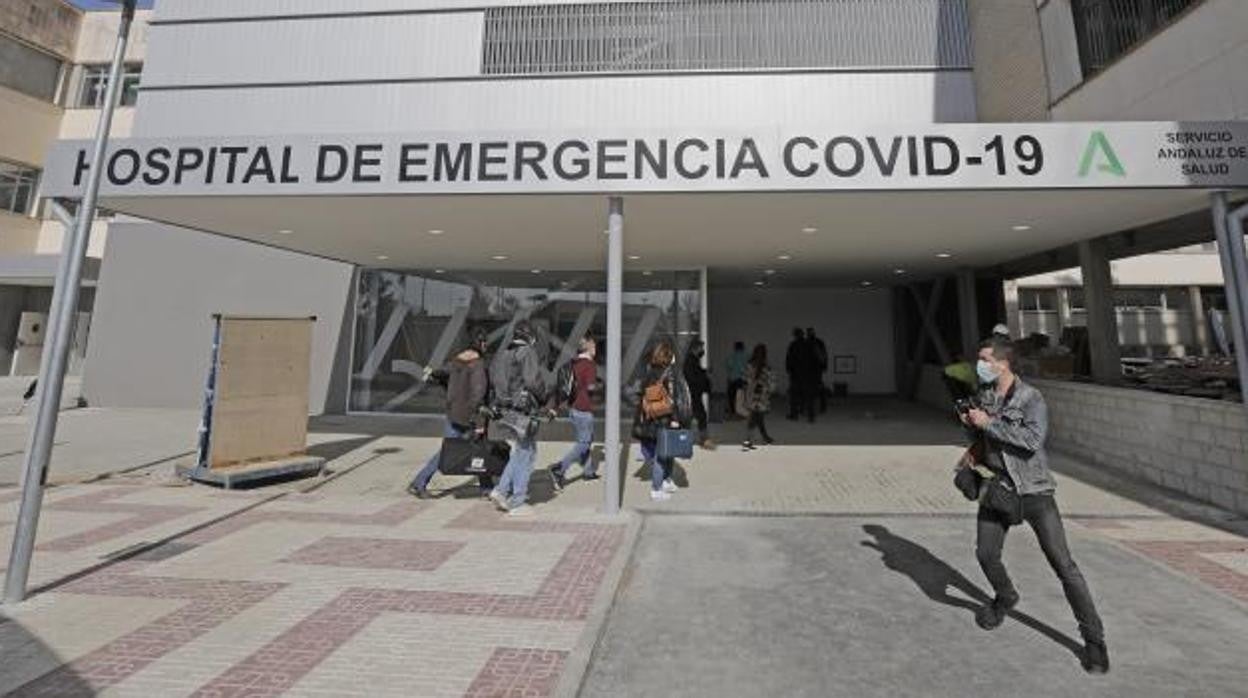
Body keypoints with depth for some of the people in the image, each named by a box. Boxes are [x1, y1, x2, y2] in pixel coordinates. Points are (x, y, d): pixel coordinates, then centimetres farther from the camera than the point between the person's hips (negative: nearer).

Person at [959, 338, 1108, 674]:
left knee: (1062, 563, -3)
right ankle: (1005, 599, 34)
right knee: (986, 554, 4)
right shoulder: (984, 395, 5)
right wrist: (973, 449, 2)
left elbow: (1033, 439, -29)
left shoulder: (1031, 399, -13)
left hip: (1033, 491, -5)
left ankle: (1094, 640, 15)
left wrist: (988, 423, -26)